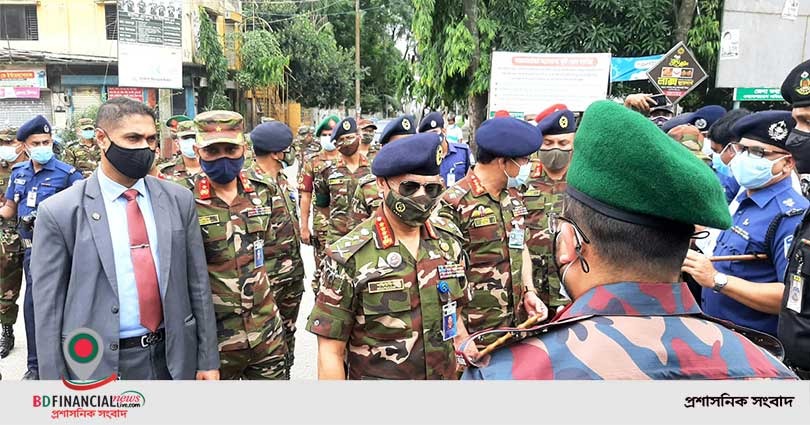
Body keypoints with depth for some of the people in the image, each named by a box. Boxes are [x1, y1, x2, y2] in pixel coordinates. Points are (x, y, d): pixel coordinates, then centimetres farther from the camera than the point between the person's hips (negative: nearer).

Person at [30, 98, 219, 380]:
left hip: (173, 359, 2)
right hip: (98, 365, -2)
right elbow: (48, 307, -5)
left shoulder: (179, 200, -1)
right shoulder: (59, 213, -7)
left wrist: (208, 360, 2)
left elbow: (197, 283, 1)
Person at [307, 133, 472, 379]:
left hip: (445, 375, 4)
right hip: (377, 375, -4)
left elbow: (453, 318, 10)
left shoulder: (448, 242, -1)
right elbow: (331, 352, -14)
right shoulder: (349, 258, -16)